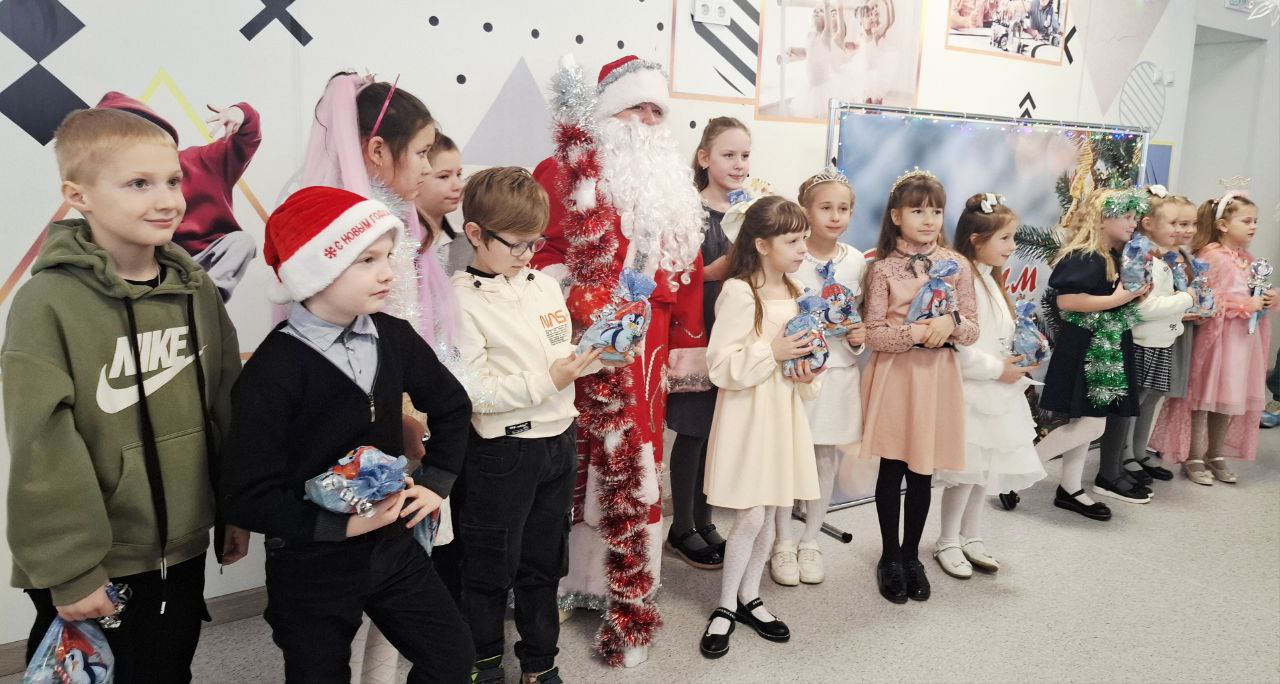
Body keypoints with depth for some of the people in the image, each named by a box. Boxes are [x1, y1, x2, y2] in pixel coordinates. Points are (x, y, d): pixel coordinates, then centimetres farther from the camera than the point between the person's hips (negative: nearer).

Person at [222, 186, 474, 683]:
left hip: (394, 545, 5)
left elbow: (451, 405, 11)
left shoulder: (393, 337, -6)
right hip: (311, 566, -5)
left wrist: (437, 482, 3)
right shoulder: (272, 372, -21)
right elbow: (247, 498, -21)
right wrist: (345, 524, -23)